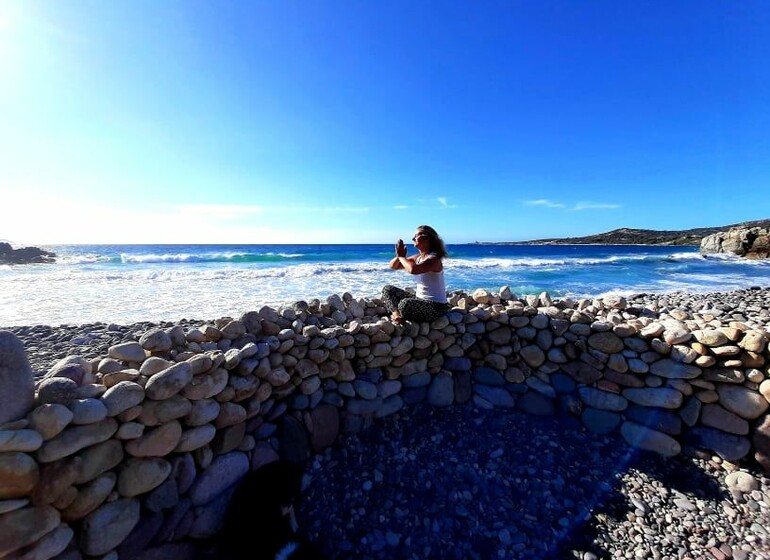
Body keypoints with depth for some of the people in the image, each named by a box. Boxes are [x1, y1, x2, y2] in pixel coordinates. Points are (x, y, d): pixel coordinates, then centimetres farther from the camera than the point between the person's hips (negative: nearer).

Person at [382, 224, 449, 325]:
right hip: (420, 301, 9)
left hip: (436, 307, -8)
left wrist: (401, 256, -20)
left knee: (405, 304, -35)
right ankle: (396, 313, -19)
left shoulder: (434, 258, -19)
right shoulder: (417, 258, 6)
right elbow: (393, 266, 10)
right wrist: (399, 256, -12)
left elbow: (413, 269, -39)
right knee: (387, 289, 4)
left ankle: (397, 316, 0)